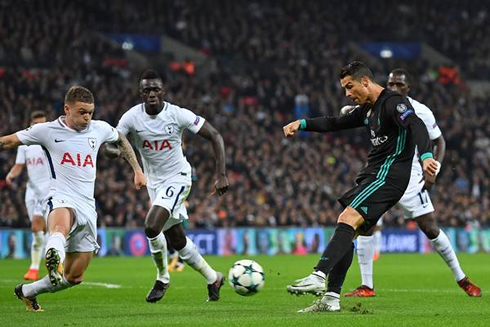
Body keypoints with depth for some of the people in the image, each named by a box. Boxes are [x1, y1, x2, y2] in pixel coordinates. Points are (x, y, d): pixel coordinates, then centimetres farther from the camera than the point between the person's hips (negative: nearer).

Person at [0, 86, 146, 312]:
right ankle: (54, 260, -77)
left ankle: (27, 292, 28)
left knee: (74, 278, 7)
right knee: (60, 227, -44)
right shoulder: (47, 130, -1)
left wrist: (137, 170, 26)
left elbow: (121, 141, 30)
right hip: (62, 200, -5)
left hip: (88, 208, 5)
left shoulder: (100, 129, 9)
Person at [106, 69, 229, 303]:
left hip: (178, 178, -5)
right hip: (155, 183, 5)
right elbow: (110, 144, -11)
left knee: (151, 226, -23)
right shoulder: (131, 117, -11)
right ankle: (212, 278, 31)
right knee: (177, 240, 11)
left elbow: (215, 136, -12)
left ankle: (162, 279, -1)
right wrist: (115, 151, -37)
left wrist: (221, 174, -18)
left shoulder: (178, 115, -17)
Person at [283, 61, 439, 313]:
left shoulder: (393, 102, -10)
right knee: (347, 232, 4)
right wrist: (302, 124, 19)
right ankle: (331, 299, 3)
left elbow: (416, 126, -27)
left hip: (389, 173, -10)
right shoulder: (367, 109, 20)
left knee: (347, 220, -24)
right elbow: (336, 123, 31)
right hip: (373, 174, 10)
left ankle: (318, 277, -37)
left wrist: (426, 156, -45)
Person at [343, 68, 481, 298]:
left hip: (408, 177, -2)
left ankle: (461, 279, 12)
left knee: (430, 229, -4)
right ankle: (366, 287, -2)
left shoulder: (421, 112, -6)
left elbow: (439, 142, 4)